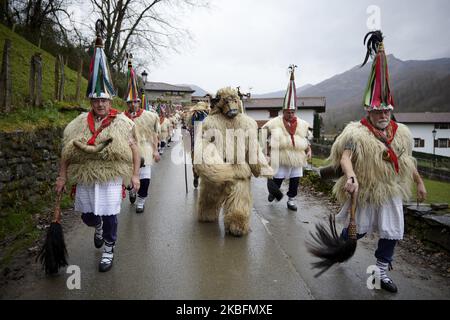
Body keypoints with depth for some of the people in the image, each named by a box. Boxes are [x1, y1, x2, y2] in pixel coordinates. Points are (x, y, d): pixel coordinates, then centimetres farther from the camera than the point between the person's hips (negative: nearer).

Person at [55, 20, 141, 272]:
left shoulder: (122, 123, -5)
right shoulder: (79, 124, 1)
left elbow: (135, 150, -3)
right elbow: (67, 152, 5)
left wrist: (135, 175, -9)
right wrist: (62, 177, 3)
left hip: (111, 179, -3)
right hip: (85, 179, 3)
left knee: (110, 215, 4)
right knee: (87, 216, 16)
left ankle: (109, 250, 25)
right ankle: (98, 227, 52)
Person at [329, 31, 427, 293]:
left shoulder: (401, 133, 4)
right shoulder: (357, 133, -16)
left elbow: (408, 160, 14)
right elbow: (345, 156, -28)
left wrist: (420, 183, 19)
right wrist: (351, 177, -46)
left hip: (391, 192, 5)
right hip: (365, 191, -5)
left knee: (392, 232, 9)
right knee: (358, 229, 12)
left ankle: (382, 271, 26)